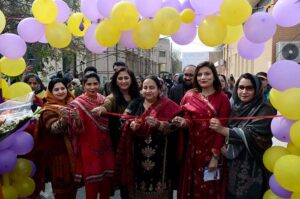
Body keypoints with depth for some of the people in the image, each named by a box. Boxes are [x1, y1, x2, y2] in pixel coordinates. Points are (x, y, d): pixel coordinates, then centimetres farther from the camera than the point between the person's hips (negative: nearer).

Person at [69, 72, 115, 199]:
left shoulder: (104, 100, 6)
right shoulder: (78, 103, -8)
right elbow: (77, 130, -18)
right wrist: (76, 119, -35)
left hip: (105, 147, 5)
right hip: (89, 149, -4)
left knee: (107, 180, 11)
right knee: (92, 182, 2)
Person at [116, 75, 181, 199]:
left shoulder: (167, 105, -2)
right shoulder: (135, 104, 7)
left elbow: (172, 127, -11)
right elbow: (124, 124, 5)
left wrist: (158, 124, -28)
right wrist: (132, 125, -16)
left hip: (159, 156, -2)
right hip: (138, 155, 3)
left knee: (157, 187, 3)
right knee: (139, 186, 10)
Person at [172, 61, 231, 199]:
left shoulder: (222, 98, -6)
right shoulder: (190, 96, 3)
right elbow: (190, 121, 5)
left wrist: (215, 156, -13)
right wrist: (184, 122, -19)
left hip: (211, 151, -2)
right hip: (192, 149, 3)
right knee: (191, 187, 11)